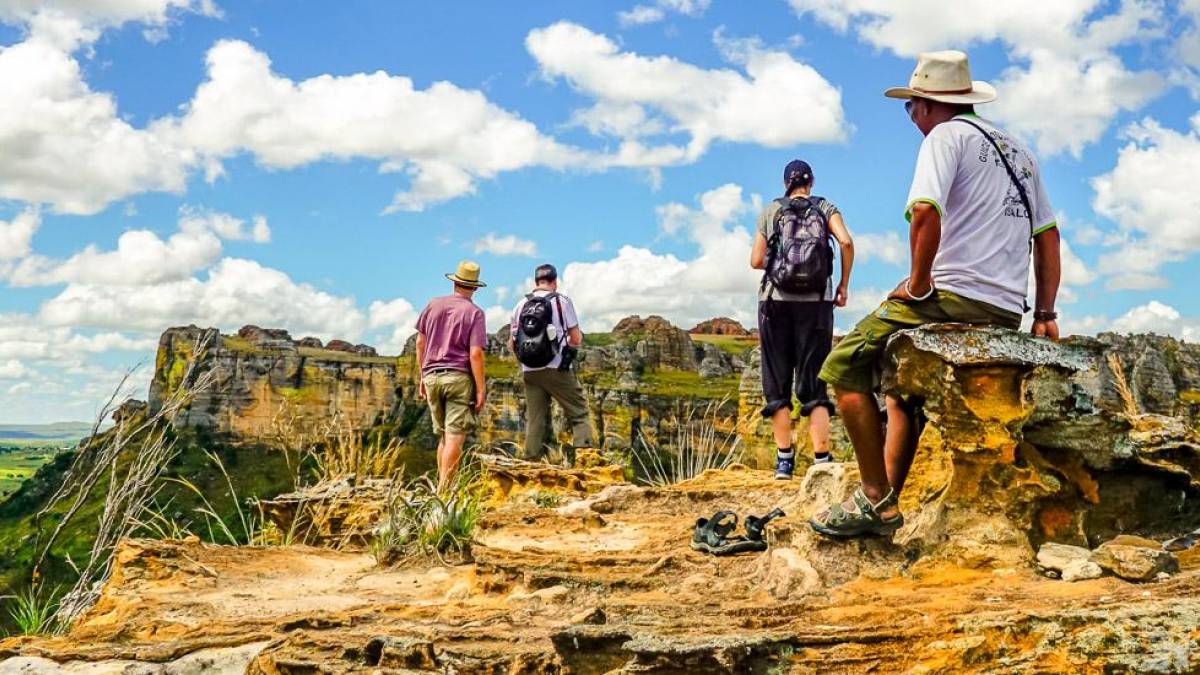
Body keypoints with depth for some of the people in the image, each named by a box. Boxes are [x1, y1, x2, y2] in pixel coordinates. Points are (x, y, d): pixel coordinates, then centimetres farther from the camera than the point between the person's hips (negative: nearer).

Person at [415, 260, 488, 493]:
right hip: (459, 378, -5)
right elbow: (475, 354, -11)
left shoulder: (433, 305, 9)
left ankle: (441, 486, 18)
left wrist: (423, 376, 19)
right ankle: (443, 490, -9)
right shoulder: (474, 313, -4)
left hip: (432, 376, 5)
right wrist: (481, 389, -7)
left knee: (443, 436, 15)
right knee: (455, 438, -4)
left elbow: (420, 343, 11)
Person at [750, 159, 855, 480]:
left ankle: (784, 458, 3)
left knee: (777, 381, 6)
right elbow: (846, 241, -10)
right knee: (813, 383, 2)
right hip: (816, 301, 0)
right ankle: (821, 459, -8)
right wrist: (844, 285, 0)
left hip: (775, 300, 0)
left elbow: (756, 261, 4)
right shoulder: (825, 209, 8)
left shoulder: (770, 211, 9)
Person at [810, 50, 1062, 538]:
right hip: (1006, 315, 9)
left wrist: (919, 283, -10)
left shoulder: (947, 135, -3)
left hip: (954, 297, -9)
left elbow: (926, 212, -21)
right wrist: (1044, 315, 22)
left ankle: (877, 499, -6)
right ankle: (883, 509, 19)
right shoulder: (1019, 150, 23)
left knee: (845, 367, -2)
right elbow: (1048, 235, 23)